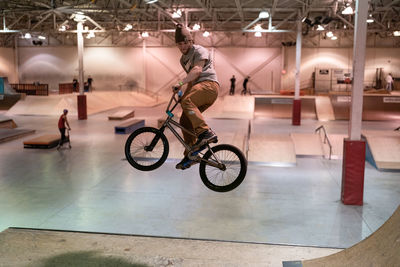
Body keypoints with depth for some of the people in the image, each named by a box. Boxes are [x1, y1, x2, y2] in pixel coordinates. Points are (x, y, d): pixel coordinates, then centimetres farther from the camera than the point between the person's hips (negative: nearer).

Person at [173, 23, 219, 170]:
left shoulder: (200, 51, -2)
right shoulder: (183, 59, 26)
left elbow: (197, 70, -20)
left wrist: (181, 83, -30)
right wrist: (184, 92, 29)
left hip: (208, 84, -9)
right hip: (198, 87, 9)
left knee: (186, 102, -34)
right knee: (185, 120, -1)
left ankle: (205, 133, -40)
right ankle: (191, 154, 7)